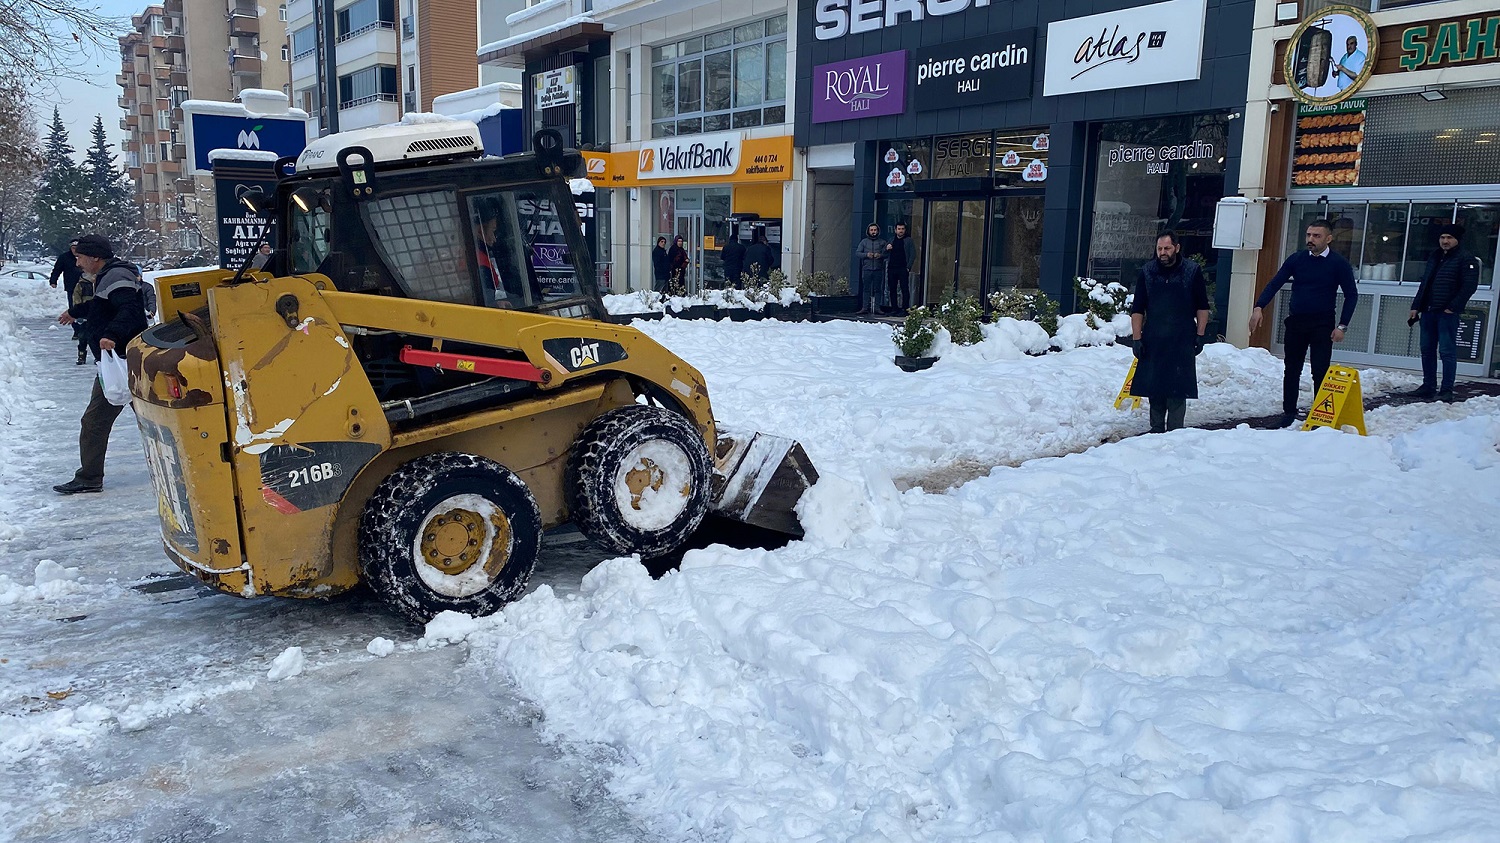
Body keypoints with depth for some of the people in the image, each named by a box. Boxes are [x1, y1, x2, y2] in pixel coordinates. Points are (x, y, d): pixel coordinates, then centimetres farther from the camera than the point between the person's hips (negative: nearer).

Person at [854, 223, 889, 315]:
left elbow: (887, 254, 5)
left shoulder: (882, 242, 9)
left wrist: (880, 255, -15)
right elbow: (857, 253, 6)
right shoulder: (864, 242, 11)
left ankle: (877, 308, 4)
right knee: (866, 289, -1)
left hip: (878, 269, 0)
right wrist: (866, 254, -11)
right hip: (867, 269, 0)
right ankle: (865, 308, 0)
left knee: (877, 289, 1)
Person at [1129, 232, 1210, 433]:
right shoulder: (1147, 272, 4)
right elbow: (1137, 309, 6)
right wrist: (1137, 339, 1)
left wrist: (1200, 336, 1)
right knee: (1154, 389, 6)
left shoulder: (1192, 271, 0)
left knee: (1178, 390, -4)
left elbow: (1202, 307, 6)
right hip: (1153, 342, 2)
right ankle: (1157, 429, 17)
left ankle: (1174, 430, 1)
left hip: (1182, 342, -2)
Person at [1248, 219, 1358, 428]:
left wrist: (1342, 326, -8)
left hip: (1322, 325, -3)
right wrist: (1259, 307, -17)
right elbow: (1275, 284, -2)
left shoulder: (1339, 264, -4)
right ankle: (1289, 412, 18)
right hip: (1296, 322, 3)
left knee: (1320, 372, -3)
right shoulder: (1297, 259, 2)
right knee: (1292, 370, 9)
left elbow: (1351, 295, 0)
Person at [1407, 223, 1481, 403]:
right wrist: (1416, 307, 16)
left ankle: (1447, 390, -5)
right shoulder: (1435, 257, 18)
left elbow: (1470, 286, -13)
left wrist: (1452, 307, -17)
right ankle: (1428, 386, 19)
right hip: (1428, 312, 8)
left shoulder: (1465, 259, -5)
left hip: (1447, 313, -8)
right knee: (1427, 350, 11)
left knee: (1447, 351, -7)